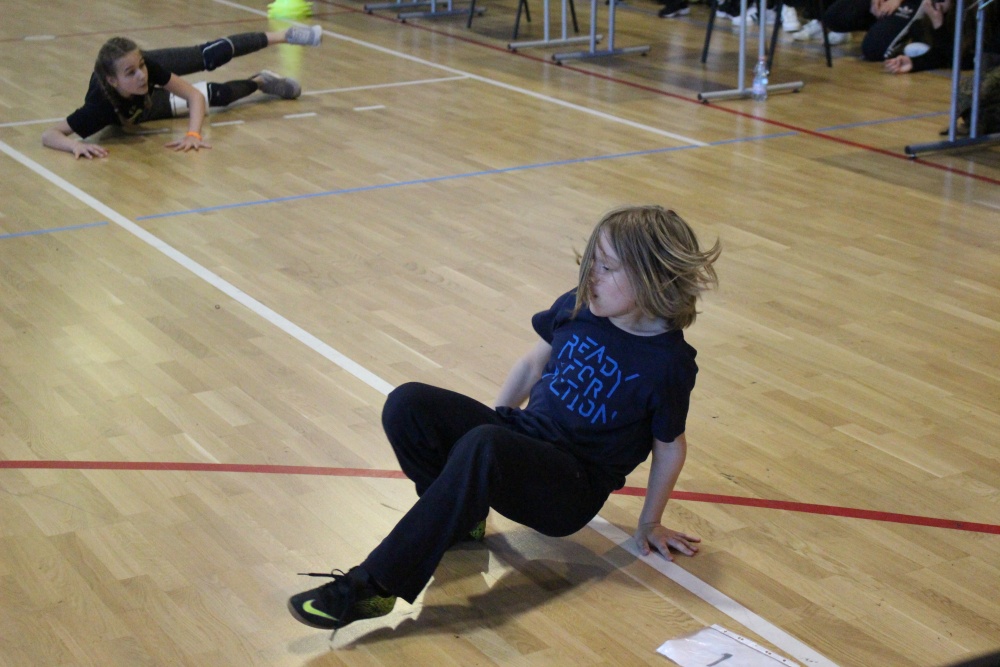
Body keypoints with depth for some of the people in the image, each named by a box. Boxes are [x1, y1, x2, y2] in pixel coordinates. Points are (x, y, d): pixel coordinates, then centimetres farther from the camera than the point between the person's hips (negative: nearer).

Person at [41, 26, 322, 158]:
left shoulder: (146, 66, -42)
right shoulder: (100, 106, -49)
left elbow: (193, 96, -36)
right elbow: (49, 134, -47)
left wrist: (193, 133, -53)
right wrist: (76, 145, -68)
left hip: (147, 92, 1)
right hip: (135, 110, -1)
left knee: (211, 56, 10)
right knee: (215, 94, 8)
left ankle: (282, 35, 34)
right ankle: (259, 82, 40)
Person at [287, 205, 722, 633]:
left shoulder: (668, 362, -14)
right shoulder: (577, 307, 1)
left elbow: (670, 447, -1)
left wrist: (649, 524, 8)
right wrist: (495, 423, 19)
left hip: (573, 489, -6)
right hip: (524, 434, 6)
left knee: (481, 448, -40)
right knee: (407, 403, -18)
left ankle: (370, 587, -39)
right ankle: (460, 519, -1)